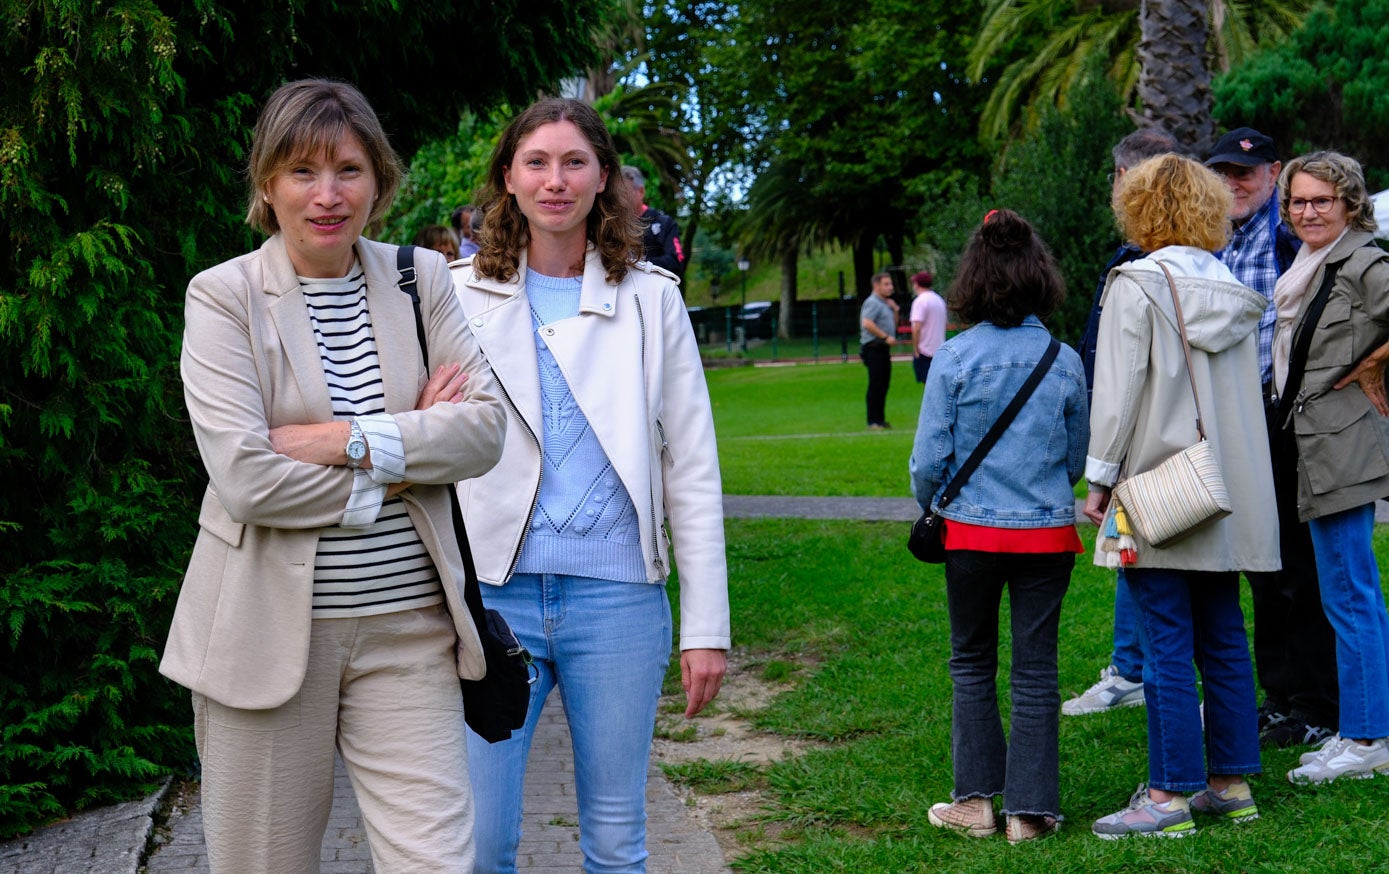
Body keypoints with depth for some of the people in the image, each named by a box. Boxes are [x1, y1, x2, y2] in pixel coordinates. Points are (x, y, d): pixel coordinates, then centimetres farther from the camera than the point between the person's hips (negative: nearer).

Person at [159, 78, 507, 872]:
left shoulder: (421, 279, 7)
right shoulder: (224, 294, -3)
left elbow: (486, 427, -2)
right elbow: (245, 478, -15)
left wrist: (350, 441, -14)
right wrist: (408, 457, -9)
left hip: (409, 626, 2)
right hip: (270, 628, -2)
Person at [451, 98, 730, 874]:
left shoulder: (651, 298, 7)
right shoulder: (462, 294, 7)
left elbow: (693, 471, 6)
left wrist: (708, 625, 1)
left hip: (618, 598, 0)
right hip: (493, 594, 0)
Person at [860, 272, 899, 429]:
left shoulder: (885, 303, 20)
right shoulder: (872, 302, -10)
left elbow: (893, 324, 28)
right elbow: (867, 323, -23)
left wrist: (894, 310, 10)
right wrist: (886, 337, -21)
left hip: (883, 348, 10)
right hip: (874, 348, -10)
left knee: (883, 385, 11)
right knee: (876, 385, -9)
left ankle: (880, 419, 16)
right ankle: (873, 422, -7)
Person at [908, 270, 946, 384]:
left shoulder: (920, 301, -13)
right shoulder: (939, 300, 12)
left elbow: (917, 328, -20)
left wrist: (915, 349, -13)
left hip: (925, 351, -8)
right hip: (939, 350, 8)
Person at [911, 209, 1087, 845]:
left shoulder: (955, 358, -10)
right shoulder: (1066, 362, -2)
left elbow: (929, 459, -7)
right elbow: (1077, 461, 8)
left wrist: (932, 506, 12)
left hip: (973, 530, -1)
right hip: (1049, 531, 1)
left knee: (973, 664, 14)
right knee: (1036, 668, 7)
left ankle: (976, 800, 16)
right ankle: (1030, 809, 10)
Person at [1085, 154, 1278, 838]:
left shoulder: (1136, 284, -9)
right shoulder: (1233, 289, 9)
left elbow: (1118, 390, -11)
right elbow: (1245, 393, 12)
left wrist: (1100, 479, -5)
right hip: (1227, 496, 7)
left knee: (1167, 644, -4)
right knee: (1223, 637, 12)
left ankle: (1171, 794, -1)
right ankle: (1231, 782, 18)